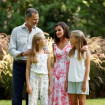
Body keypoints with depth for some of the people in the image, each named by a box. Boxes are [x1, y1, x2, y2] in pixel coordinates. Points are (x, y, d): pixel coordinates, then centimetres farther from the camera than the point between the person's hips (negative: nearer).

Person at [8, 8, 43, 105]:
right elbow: (11, 50, -1)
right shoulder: (16, 31, 3)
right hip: (19, 65, -1)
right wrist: (23, 54, -18)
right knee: (16, 95, -3)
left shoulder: (39, 32, 8)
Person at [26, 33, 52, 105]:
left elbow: (49, 70, 8)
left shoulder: (46, 54, 7)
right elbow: (27, 69, 0)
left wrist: (50, 85, 4)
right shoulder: (32, 54, 0)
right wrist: (28, 84, -7)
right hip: (34, 78, -2)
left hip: (44, 79, 2)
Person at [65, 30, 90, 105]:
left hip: (81, 80, -5)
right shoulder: (71, 52, 12)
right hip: (72, 80, 5)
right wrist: (67, 81, 7)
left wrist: (85, 82, -12)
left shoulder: (85, 52, -3)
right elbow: (69, 67, 12)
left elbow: (87, 68, -5)